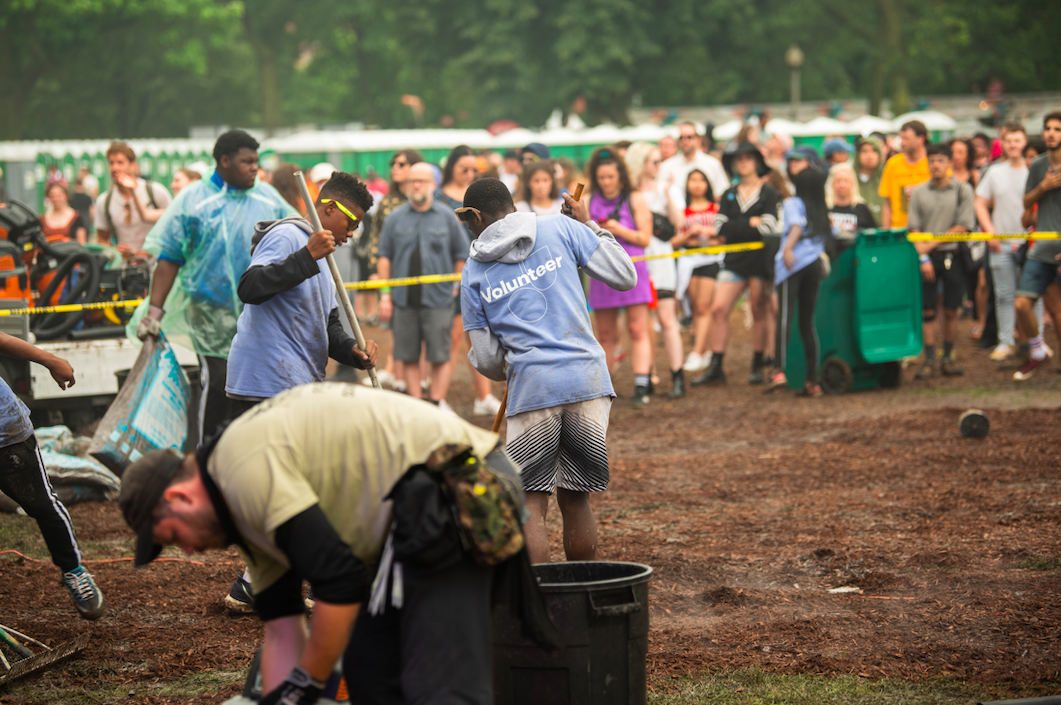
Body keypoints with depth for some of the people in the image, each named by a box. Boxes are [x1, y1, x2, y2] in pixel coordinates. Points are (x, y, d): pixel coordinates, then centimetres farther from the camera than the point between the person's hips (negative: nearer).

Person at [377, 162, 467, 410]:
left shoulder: (447, 217, 5)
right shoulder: (395, 218, 8)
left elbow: (462, 255, 11)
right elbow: (383, 257, 9)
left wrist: (456, 286, 5)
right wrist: (385, 294, 4)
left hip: (438, 299, -2)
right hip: (404, 299, 2)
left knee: (440, 356, -4)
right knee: (408, 357, 4)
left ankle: (437, 403, 5)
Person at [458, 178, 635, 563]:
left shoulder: (473, 273, 9)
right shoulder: (561, 229, 7)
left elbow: (486, 360, 9)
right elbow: (625, 276, 7)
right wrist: (590, 225, 19)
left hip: (532, 388, -2)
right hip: (588, 381, 2)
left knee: (531, 504, 3)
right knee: (575, 499, 13)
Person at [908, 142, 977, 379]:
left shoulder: (963, 191, 3)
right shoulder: (919, 193, 7)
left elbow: (963, 227, -3)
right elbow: (914, 229, 5)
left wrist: (931, 244, -8)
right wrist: (923, 257, -7)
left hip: (953, 256, -1)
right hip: (927, 257, 1)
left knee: (951, 311, 3)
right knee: (927, 311, -2)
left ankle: (948, 358, 12)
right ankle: (929, 360, 2)